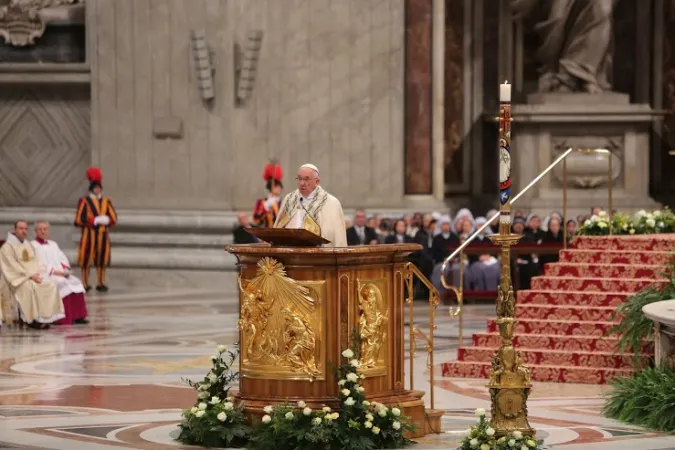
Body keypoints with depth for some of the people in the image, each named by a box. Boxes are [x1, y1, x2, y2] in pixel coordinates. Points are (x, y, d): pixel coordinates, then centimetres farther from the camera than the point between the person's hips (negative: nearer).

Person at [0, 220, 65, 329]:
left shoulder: (29, 245, 20)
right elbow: (13, 266, -13)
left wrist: (37, 274, -3)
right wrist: (30, 275, -20)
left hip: (33, 276, 6)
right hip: (18, 278, -6)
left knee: (51, 285, -20)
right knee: (31, 287, -37)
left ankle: (46, 317, -20)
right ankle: (33, 319, -29)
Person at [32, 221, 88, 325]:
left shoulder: (53, 244, 26)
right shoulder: (33, 246, 3)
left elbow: (63, 258, 19)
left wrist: (65, 269, -3)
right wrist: (53, 271, -18)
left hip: (60, 274, 7)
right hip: (45, 275, -7)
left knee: (76, 282, -18)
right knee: (61, 284, -32)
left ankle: (78, 316, -21)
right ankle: (64, 318, -33)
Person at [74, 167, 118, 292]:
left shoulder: (106, 201, 9)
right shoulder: (84, 201, -4)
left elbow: (113, 219, 7)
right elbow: (79, 220, -9)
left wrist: (105, 220, -13)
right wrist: (94, 220, -16)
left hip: (103, 234, 4)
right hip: (89, 234, -4)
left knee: (102, 259, 6)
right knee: (86, 260, -1)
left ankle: (100, 283, 13)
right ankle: (85, 284, 5)